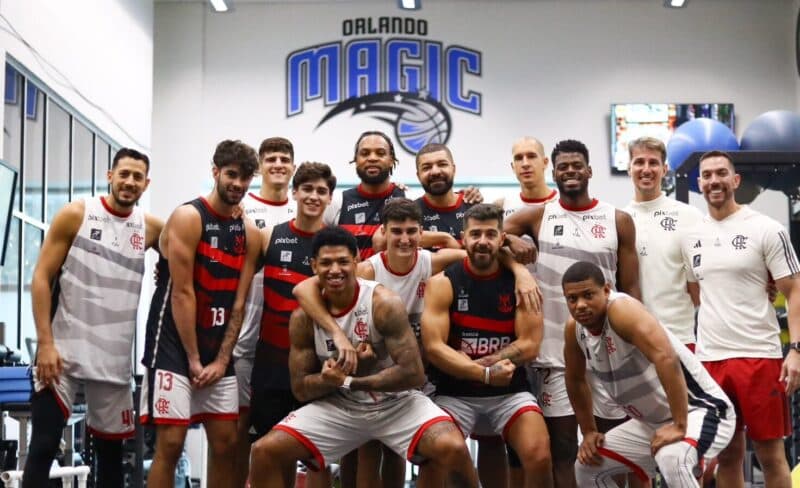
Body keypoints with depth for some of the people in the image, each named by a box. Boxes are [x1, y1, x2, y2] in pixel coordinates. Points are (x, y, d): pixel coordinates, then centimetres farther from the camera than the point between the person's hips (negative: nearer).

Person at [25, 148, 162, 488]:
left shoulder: (150, 228, 6)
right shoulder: (75, 214, -4)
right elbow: (41, 278, -6)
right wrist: (45, 343, -14)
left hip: (114, 358, 4)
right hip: (63, 350, -3)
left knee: (111, 448, 12)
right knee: (43, 447, -6)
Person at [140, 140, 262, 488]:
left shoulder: (250, 234, 7)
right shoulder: (188, 218, -10)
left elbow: (238, 304, 6)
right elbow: (182, 295, -14)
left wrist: (221, 360, -2)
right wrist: (193, 360, -14)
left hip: (217, 352, 6)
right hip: (174, 347, -6)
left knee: (226, 442, 8)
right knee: (170, 443, -8)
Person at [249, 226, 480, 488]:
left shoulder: (384, 303, -19)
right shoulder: (303, 317, -8)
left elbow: (413, 373, -23)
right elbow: (300, 388, -2)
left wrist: (349, 381, -24)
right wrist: (328, 379, -24)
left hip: (395, 403, -3)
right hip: (337, 406, 3)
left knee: (452, 448, -29)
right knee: (265, 451, -12)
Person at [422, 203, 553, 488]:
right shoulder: (442, 284, -5)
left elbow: (529, 345, -8)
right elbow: (433, 347, -13)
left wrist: (474, 364, -16)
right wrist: (486, 374, -24)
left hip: (509, 390, 1)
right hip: (455, 392, 0)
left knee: (539, 457, -19)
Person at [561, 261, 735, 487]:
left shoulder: (622, 309, -27)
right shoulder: (574, 330, -2)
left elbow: (666, 358, -40)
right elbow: (576, 380, 17)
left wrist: (679, 426, -40)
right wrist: (589, 432, 14)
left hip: (700, 410, -9)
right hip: (653, 421, 9)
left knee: (672, 459, -39)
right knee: (587, 467, 12)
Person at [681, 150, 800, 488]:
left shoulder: (766, 230, -3)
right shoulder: (691, 236, 11)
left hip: (759, 356, -4)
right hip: (709, 359, 4)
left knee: (770, 454, 2)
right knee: (727, 455, 11)